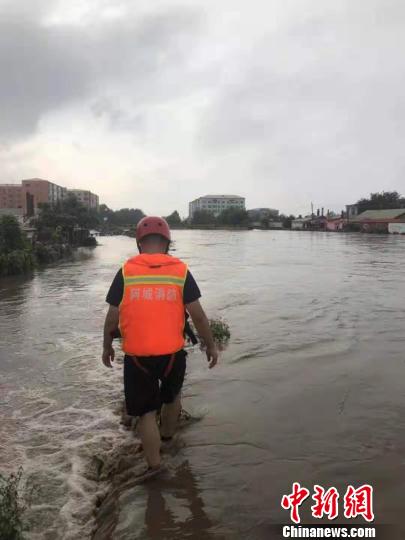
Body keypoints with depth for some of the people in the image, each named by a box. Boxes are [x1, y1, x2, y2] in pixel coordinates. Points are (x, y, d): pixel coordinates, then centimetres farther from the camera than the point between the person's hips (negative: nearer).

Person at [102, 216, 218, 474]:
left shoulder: (126, 272, -5)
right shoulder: (180, 271, -6)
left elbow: (112, 317, -2)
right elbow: (198, 315, -6)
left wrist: (107, 347, 14)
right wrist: (211, 346, 6)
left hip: (136, 355, -1)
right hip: (172, 352, 1)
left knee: (146, 412, 14)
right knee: (172, 395, 29)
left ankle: (155, 467, 22)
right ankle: (167, 435, 52)